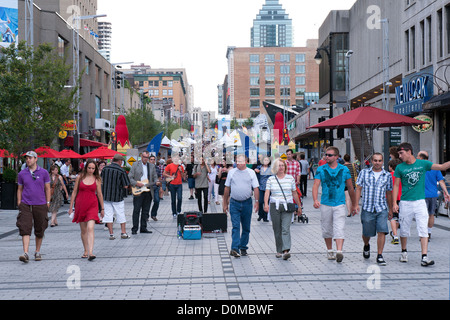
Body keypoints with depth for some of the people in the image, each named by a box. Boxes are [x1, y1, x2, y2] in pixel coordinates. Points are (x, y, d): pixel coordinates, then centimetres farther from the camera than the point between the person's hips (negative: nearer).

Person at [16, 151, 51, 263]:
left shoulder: (44, 173, 2)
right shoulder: (22, 174, 7)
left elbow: (47, 188, 6)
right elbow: (19, 189, 14)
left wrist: (48, 203, 3)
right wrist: (19, 203, 7)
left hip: (40, 205, 0)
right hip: (25, 205, 0)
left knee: (40, 230, 8)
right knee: (25, 229, -12)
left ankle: (38, 252, 23)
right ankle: (25, 254, -17)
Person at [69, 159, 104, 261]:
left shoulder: (97, 179, 2)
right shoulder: (79, 177, 3)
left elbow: (99, 194, 9)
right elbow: (74, 192, 8)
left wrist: (102, 208, 13)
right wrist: (71, 207, 7)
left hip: (92, 205, -2)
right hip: (80, 205, 2)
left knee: (90, 228, -17)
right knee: (83, 230, 9)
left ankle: (90, 252, -23)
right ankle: (86, 251, 22)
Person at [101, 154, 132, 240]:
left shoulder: (105, 169, 0)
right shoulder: (121, 171, -10)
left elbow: (101, 181, 10)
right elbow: (126, 186, -10)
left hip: (106, 195, 2)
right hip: (117, 196, -2)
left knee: (108, 215, 6)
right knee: (121, 215, 11)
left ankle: (111, 234, 6)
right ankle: (123, 233, 14)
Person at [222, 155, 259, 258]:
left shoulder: (251, 172, 4)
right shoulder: (231, 172, 6)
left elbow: (256, 188, 3)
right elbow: (227, 188, 10)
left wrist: (257, 201, -6)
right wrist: (225, 203, 9)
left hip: (247, 203, 1)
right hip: (234, 203, -1)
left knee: (246, 228, 8)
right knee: (235, 226, -10)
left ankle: (243, 248, 21)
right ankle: (235, 248, -17)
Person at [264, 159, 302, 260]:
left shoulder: (290, 178, 7)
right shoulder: (271, 179, 6)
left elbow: (294, 193, 14)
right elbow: (267, 192, -5)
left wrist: (299, 206, 18)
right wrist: (266, 204, -22)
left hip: (287, 206, -1)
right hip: (274, 206, 1)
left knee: (286, 229, -13)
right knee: (277, 230, 6)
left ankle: (286, 251, -22)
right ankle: (279, 251, 17)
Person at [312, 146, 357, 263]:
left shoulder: (344, 170, 4)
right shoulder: (321, 170, 4)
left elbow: (350, 188, 13)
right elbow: (315, 186, -5)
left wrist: (354, 204, 17)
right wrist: (315, 200, -22)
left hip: (340, 205, -1)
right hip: (325, 204, 2)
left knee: (339, 229, -14)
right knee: (327, 230, 10)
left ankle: (339, 252, -23)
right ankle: (330, 251, 26)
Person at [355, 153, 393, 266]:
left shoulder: (387, 175, 7)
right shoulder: (364, 173, 4)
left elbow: (389, 193, 13)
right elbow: (358, 189, 4)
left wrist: (390, 209, 16)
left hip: (382, 209, 0)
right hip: (367, 208, 0)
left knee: (381, 231, -11)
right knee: (366, 233, 9)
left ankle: (380, 256, -2)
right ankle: (366, 246, 42)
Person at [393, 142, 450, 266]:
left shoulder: (423, 164, 2)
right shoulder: (400, 168, 2)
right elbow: (396, 185, 5)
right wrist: (394, 203, -2)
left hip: (420, 202, 0)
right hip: (405, 203, 0)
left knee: (423, 230, -7)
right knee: (404, 230, 8)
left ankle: (424, 257, -9)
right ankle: (404, 252, 30)